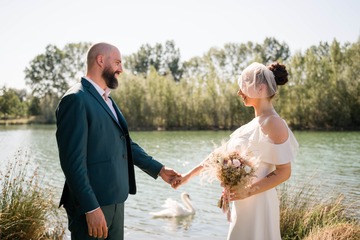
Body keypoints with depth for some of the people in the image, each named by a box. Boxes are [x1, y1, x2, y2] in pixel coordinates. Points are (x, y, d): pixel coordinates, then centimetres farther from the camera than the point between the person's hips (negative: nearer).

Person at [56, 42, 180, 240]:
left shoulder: (106, 100, 15)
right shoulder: (76, 99, -13)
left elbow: (125, 144, 20)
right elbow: (73, 160, -19)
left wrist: (159, 169, 18)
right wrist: (91, 208, -21)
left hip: (115, 202, 9)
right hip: (91, 204, -9)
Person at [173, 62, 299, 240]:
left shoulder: (273, 123, -15)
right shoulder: (255, 124, 11)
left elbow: (284, 172, -18)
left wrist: (248, 191, -22)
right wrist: (191, 174, 12)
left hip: (257, 202, -8)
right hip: (245, 203, 8)